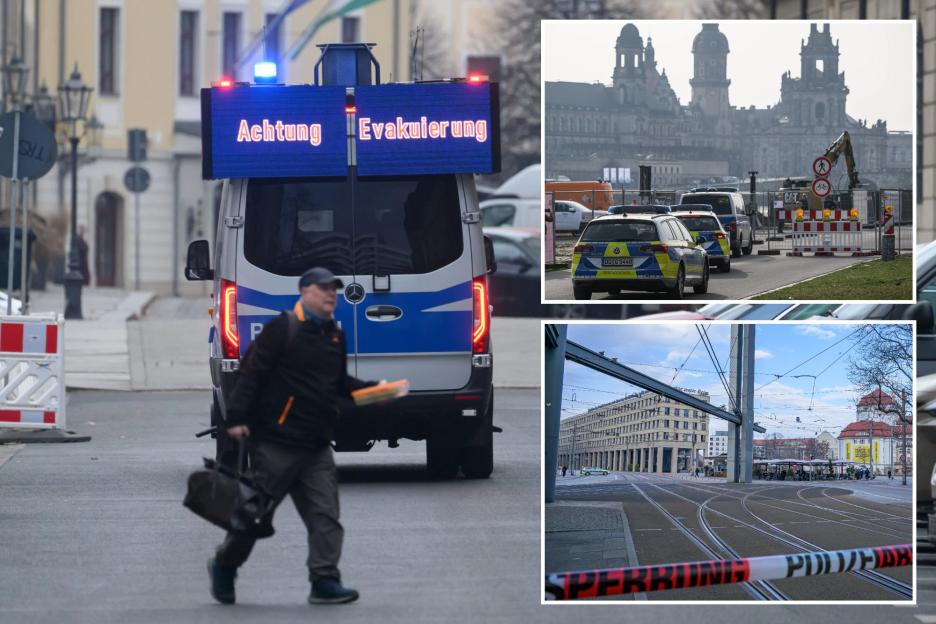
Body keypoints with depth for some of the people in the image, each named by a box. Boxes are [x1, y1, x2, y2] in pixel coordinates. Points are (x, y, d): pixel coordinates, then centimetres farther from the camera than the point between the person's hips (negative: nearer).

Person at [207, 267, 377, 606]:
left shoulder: (335, 335, 14)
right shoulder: (283, 328, -8)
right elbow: (252, 372, -12)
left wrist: (370, 388, 8)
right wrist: (237, 417, -18)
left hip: (316, 447, 7)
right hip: (275, 442, -7)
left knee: (325, 515, -3)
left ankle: (325, 581, -5)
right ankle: (224, 566, 23)